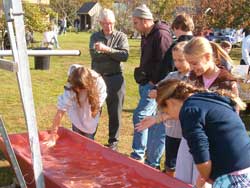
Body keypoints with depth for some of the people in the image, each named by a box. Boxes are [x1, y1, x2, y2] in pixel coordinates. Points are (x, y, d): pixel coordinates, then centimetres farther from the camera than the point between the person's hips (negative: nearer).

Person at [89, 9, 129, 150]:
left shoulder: (121, 37, 2)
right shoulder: (95, 37, 8)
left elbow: (125, 55, -14)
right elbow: (94, 55, -9)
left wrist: (107, 49, -20)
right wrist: (114, 54, -15)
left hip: (115, 78, -2)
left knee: (115, 112, 5)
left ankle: (113, 141, 17)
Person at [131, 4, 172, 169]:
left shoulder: (161, 35, -16)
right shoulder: (146, 36, 15)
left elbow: (164, 62, -21)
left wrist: (154, 81, -18)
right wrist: (142, 78, 15)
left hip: (155, 85, -10)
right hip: (147, 84, 10)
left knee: (140, 116, -12)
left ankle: (138, 155, 0)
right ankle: (152, 160, 24)